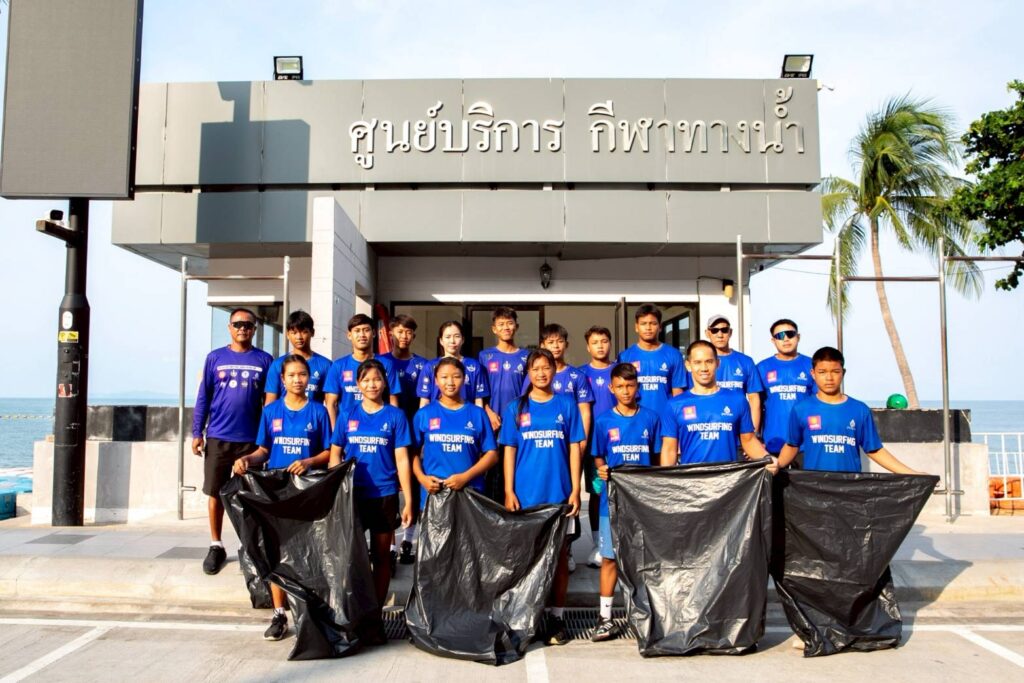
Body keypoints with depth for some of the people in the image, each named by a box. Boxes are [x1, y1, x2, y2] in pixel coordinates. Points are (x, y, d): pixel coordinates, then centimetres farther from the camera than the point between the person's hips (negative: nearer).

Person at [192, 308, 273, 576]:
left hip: (252, 439, -1)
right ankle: (216, 546, 20)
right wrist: (197, 433, 1)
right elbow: (203, 398, 6)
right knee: (215, 493, 7)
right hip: (218, 438, 1)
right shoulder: (215, 358, 5)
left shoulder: (264, 360, 3)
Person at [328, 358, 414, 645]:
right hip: (351, 495, 1)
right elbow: (334, 455, 8)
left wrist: (408, 501, -5)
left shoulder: (395, 415, 1)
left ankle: (376, 616, 17)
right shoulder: (347, 416, 6)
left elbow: (402, 460, -1)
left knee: (381, 557, 7)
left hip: (384, 495, -1)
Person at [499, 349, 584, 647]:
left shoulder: (566, 405, 5)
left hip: (559, 494, 0)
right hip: (526, 494, 0)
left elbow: (574, 449, 4)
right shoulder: (516, 409, 5)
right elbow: (509, 452, 4)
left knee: (560, 555, 6)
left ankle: (556, 617, 16)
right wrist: (509, 491, -3)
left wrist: (575, 489, -2)